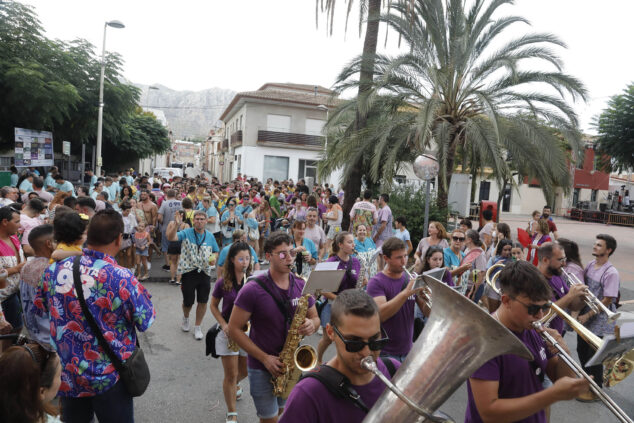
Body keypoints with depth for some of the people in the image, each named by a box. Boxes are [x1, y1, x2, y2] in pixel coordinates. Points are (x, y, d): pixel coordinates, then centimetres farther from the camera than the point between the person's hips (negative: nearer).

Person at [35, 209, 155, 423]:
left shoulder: (54, 269, -8)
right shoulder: (122, 278, -25)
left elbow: (40, 308, 9)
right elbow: (145, 322, -14)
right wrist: (141, 294, 1)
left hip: (66, 375, 5)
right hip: (108, 376, -4)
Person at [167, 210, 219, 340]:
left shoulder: (210, 236, 5)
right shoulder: (186, 233, -6)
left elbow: (215, 252, 16)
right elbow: (171, 237, -23)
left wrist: (214, 258, -6)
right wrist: (176, 224, -39)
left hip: (205, 272, 3)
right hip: (188, 272, -2)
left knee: (203, 301, 5)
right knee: (188, 301, 8)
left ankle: (197, 327, 26)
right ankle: (185, 318, 43)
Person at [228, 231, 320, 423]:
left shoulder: (301, 286, -3)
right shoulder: (253, 290, -18)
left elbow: (315, 318, 8)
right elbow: (234, 329, -15)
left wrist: (311, 325, -17)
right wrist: (265, 358, -19)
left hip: (291, 363, 5)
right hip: (261, 367, -4)